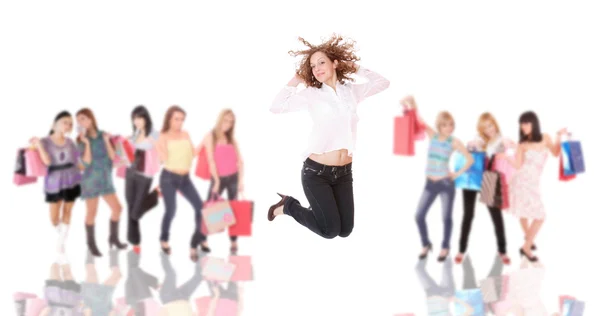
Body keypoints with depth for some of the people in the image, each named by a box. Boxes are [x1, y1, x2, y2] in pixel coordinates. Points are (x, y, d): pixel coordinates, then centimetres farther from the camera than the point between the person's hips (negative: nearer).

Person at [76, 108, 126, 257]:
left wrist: (107, 141, -12)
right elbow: (87, 161, -16)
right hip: (91, 179, -4)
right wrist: (87, 143, -20)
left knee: (117, 208, 5)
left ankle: (113, 238, 22)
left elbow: (112, 156, -2)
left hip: (106, 179, 4)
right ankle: (91, 244, 13)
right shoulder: (81, 140, -7)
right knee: (92, 213, 1)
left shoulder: (102, 135, 1)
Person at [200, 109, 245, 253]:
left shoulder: (232, 139, 8)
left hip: (233, 177, 3)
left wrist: (241, 180, -6)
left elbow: (240, 161, 4)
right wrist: (217, 181, -13)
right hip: (218, 178, -3)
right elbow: (211, 160, -8)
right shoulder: (210, 137, -2)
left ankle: (234, 243, 13)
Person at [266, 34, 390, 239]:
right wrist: (295, 82, -6)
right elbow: (276, 107, -14)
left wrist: (356, 69, 10)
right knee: (330, 230, -5)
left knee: (345, 231, 7)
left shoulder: (352, 91, 5)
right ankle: (288, 205, 17)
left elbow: (383, 83, 14)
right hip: (316, 171, -4)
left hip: (344, 172, 4)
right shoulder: (311, 94, -4)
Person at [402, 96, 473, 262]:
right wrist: (411, 103, -16)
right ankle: (426, 244, 19)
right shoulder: (432, 135, 0)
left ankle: (445, 247, 21)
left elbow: (470, 159, -5)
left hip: (446, 183, -3)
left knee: (446, 217, 3)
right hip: (430, 183, 3)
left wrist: (458, 174, -6)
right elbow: (418, 119, -2)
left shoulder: (454, 142, -7)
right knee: (419, 215, -1)